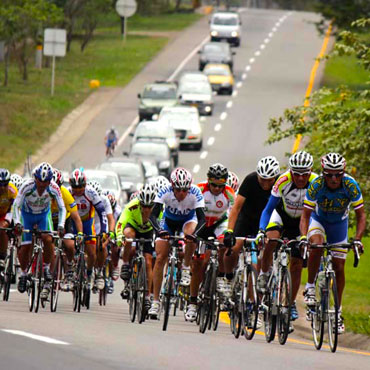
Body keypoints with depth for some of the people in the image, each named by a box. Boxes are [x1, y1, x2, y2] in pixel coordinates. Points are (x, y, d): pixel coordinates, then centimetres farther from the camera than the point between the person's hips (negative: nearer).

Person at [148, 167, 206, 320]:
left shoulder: (195, 192, -31)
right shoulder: (165, 191, -31)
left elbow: (202, 218, -35)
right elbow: (153, 215, -36)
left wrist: (194, 233, -54)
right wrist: (159, 231, -54)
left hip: (188, 220, -1)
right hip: (169, 221, 1)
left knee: (190, 232, -37)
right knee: (160, 258, -11)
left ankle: (186, 269, -13)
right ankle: (155, 302, -5)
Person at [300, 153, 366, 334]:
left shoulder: (351, 186, -29)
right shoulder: (316, 185, -31)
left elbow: (361, 216, -22)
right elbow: (305, 216, -27)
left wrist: (357, 239, -36)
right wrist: (303, 237, -44)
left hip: (339, 223, 1)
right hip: (318, 219, -1)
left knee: (339, 268, -1)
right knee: (316, 245, -34)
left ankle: (338, 311, 13)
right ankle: (310, 288, -17)